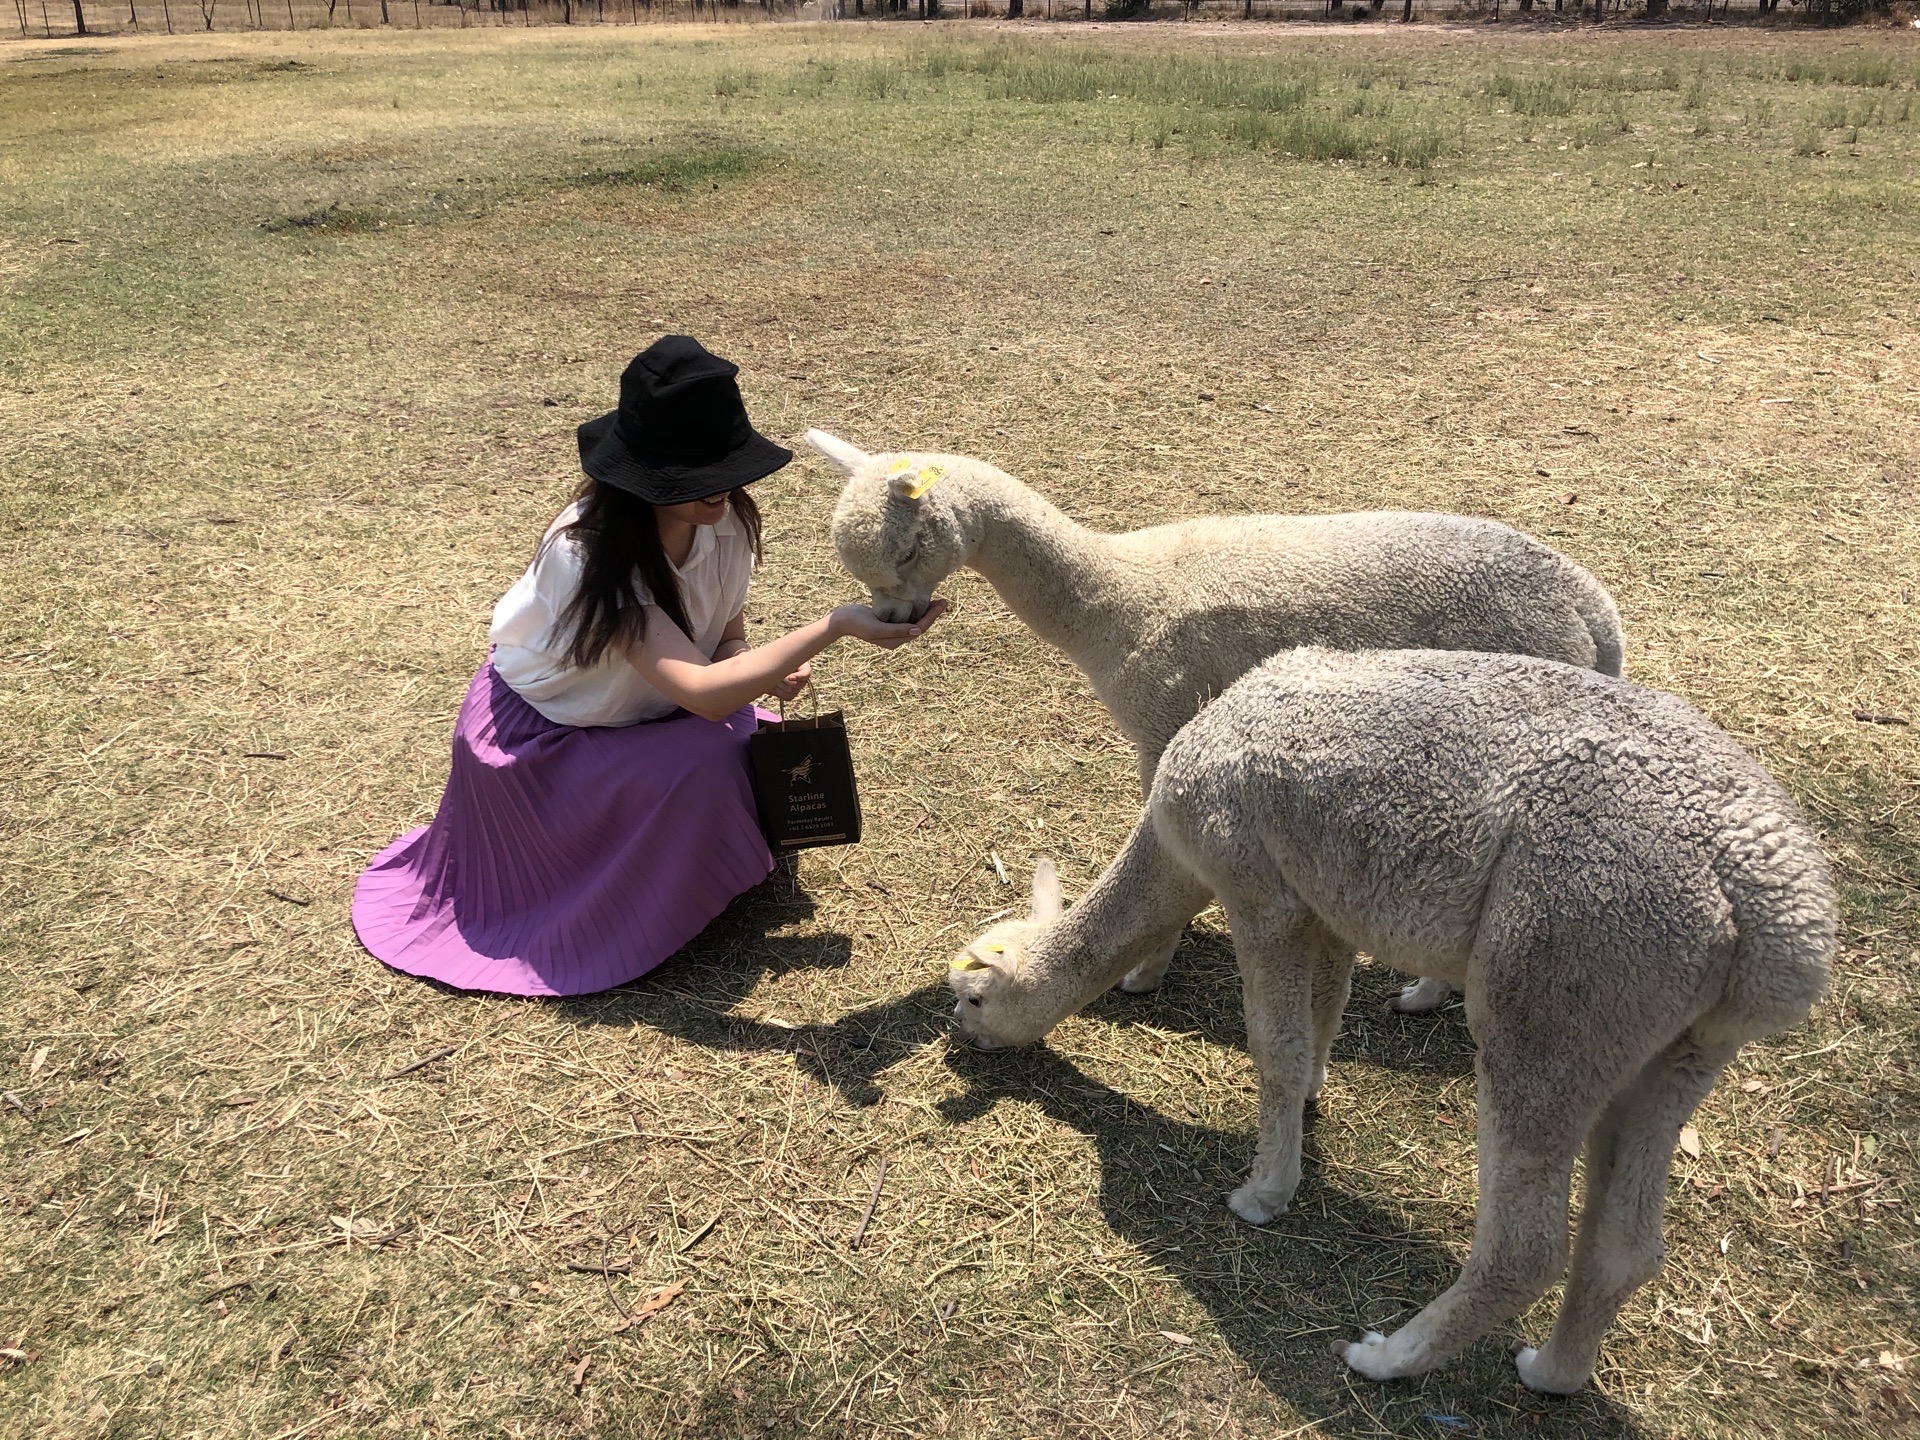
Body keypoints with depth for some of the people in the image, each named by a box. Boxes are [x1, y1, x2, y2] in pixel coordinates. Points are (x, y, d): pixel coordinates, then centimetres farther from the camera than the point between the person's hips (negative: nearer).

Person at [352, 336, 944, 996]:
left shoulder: (728, 522, -17)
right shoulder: (588, 551, -36)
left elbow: (725, 640, -1)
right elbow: (701, 692, -45)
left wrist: (764, 670, -26)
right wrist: (836, 626, -48)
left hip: (639, 710, 6)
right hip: (539, 731, -6)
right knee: (703, 769, -28)